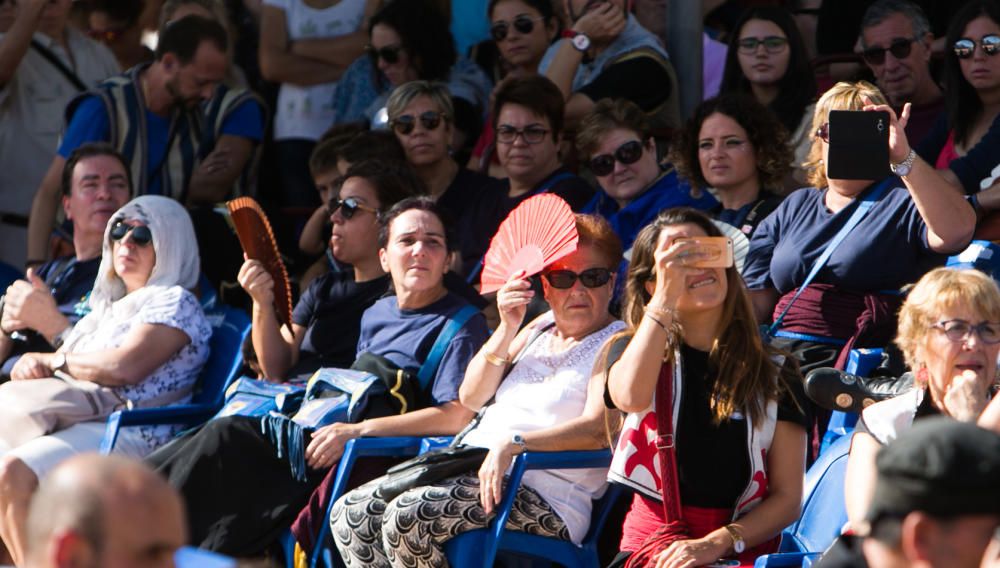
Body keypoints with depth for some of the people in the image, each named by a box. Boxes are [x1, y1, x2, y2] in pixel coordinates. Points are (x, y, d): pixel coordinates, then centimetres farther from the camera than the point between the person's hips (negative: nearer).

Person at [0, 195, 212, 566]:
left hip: (128, 434, -9)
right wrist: (31, 364, -1)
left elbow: (124, 367, -13)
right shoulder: (106, 306, 30)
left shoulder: (175, 302, 3)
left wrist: (52, 361, 0)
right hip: (76, 421, 9)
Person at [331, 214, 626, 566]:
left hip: (543, 494, -9)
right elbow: (471, 398, 18)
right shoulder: (540, 329, 23)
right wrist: (507, 330, 3)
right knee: (351, 514, -8)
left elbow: (597, 429, -18)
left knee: (408, 518, -30)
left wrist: (512, 444, -29)